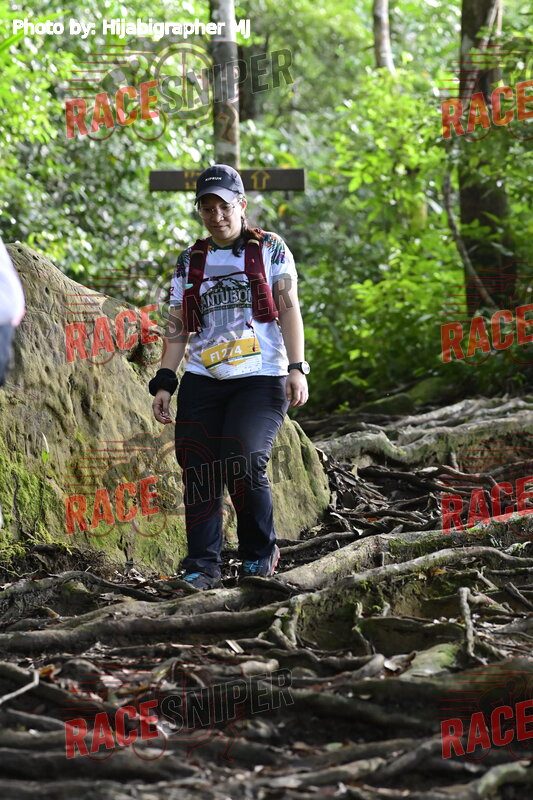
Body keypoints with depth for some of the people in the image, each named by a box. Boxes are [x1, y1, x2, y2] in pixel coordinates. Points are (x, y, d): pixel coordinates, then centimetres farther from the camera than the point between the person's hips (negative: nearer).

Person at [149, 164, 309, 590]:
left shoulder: (270, 249, 7)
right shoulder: (189, 262, 15)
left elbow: (289, 310, 0)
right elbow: (177, 327, 15)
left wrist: (297, 368, -10)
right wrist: (164, 383, 6)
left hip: (260, 379, -4)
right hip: (202, 380, 4)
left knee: (244, 462, -19)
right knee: (199, 472, -7)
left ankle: (260, 553, 1)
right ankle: (202, 565, -3)